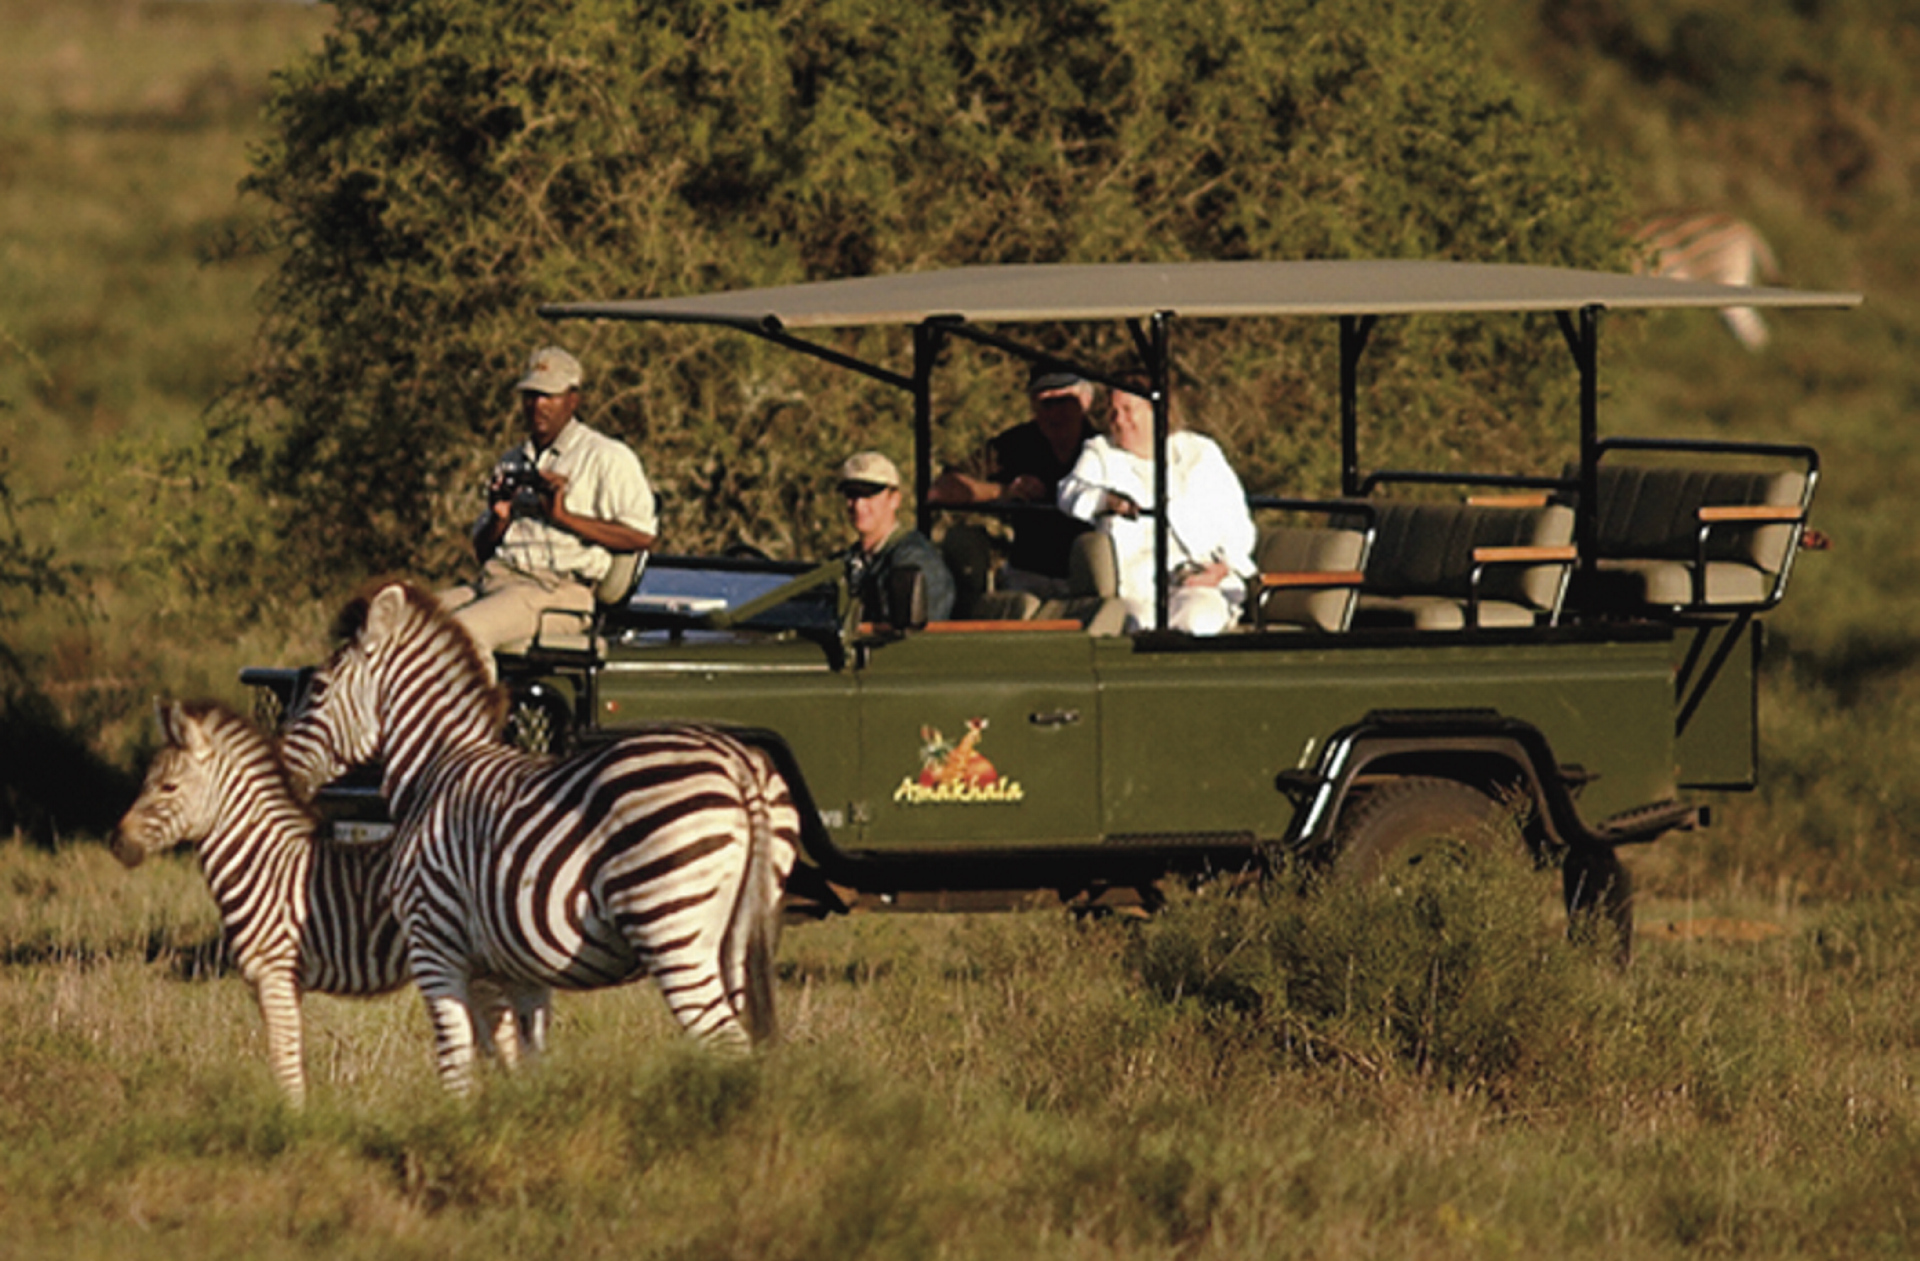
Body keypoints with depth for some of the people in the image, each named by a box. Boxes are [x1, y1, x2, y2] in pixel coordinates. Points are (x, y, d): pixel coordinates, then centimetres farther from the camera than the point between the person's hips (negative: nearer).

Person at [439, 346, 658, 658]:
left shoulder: (607, 457, 7)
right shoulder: (511, 463, 28)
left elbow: (641, 535, -5)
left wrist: (564, 516, -11)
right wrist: (499, 518, 4)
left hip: (556, 588, -7)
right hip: (493, 578, 7)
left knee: (462, 629, -34)